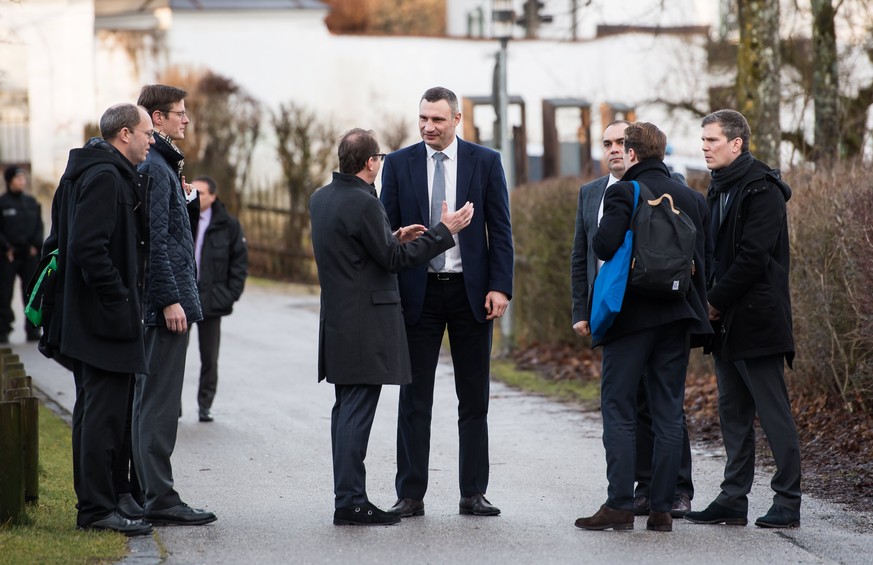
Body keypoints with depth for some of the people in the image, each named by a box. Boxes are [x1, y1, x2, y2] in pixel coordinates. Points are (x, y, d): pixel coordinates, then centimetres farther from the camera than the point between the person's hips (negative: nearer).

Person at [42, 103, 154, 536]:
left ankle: (91, 504, 21)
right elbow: (89, 248, -24)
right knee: (105, 410, -8)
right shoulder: (105, 178, -16)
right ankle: (97, 509, -5)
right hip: (105, 319, -11)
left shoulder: (114, 175, 16)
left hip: (86, 317, 11)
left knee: (92, 409, 14)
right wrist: (119, 301, -20)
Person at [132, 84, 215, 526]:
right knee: (159, 403, -8)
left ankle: (149, 494, 17)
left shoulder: (159, 165, 18)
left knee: (150, 402, 12)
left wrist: (183, 199, 11)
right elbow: (154, 241, -20)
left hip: (158, 304, 11)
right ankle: (159, 501, -6)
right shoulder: (154, 168, -13)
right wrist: (170, 299, -21)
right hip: (166, 304, -11)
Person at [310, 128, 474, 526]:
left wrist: (394, 238, 19)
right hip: (365, 325, -9)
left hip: (338, 321, 9)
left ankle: (347, 496, 17)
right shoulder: (362, 203, -18)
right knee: (357, 411, -7)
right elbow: (394, 260, -14)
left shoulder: (320, 198, 10)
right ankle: (350, 504, -7)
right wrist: (444, 231, -8)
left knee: (346, 409, 13)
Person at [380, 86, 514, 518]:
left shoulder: (485, 162, 2)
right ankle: (410, 494, 5)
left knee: (474, 398, 4)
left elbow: (500, 229, 2)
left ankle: (473, 493, 10)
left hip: (471, 290, 0)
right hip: (418, 291, 0)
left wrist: (500, 286, -8)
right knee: (414, 397, 1)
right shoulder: (398, 164, 4)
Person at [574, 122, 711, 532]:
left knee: (618, 410, 0)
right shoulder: (692, 198, 9)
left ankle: (619, 505, -5)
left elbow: (605, 244, -20)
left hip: (632, 314, -5)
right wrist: (696, 306, 13)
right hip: (679, 314, 5)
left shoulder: (623, 192, -8)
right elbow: (703, 258, 7)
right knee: (668, 412, 7)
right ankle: (662, 507, 6)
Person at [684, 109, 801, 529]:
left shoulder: (761, 190, -12)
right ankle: (734, 500, 15)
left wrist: (716, 301, -13)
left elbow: (753, 256, -19)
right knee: (733, 412, 11)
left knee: (773, 412, -5)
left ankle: (788, 502, -2)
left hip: (756, 320, -9)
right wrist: (711, 302, 5)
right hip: (727, 321, 9)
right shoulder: (720, 190, 17)